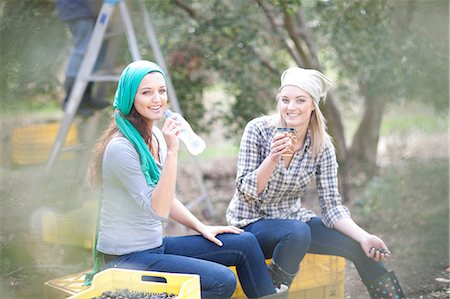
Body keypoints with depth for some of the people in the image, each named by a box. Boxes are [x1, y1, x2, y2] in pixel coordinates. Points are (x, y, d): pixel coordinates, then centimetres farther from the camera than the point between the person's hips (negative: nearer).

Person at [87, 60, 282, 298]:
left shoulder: (156, 135, 7)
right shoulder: (121, 148, -20)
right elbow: (159, 209, -25)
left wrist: (202, 228, 9)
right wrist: (172, 151, -29)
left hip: (156, 244, 9)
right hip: (126, 258, -9)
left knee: (246, 243, 4)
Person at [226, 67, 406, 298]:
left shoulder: (323, 147, -7)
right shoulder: (258, 130, -15)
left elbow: (331, 206, -7)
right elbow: (246, 191, -17)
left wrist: (363, 236, -23)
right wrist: (273, 159, -33)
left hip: (292, 218, 4)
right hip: (251, 223, -4)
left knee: (360, 246, -10)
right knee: (298, 232, -35)